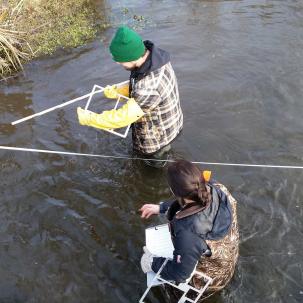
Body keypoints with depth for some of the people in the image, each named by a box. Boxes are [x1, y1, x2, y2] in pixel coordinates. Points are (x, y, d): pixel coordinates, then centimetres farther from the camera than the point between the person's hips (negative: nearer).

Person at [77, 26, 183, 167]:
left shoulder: (149, 89, -45)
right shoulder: (154, 54, -16)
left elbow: (123, 117, -34)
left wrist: (88, 118, -24)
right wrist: (117, 91, -8)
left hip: (157, 138, -8)